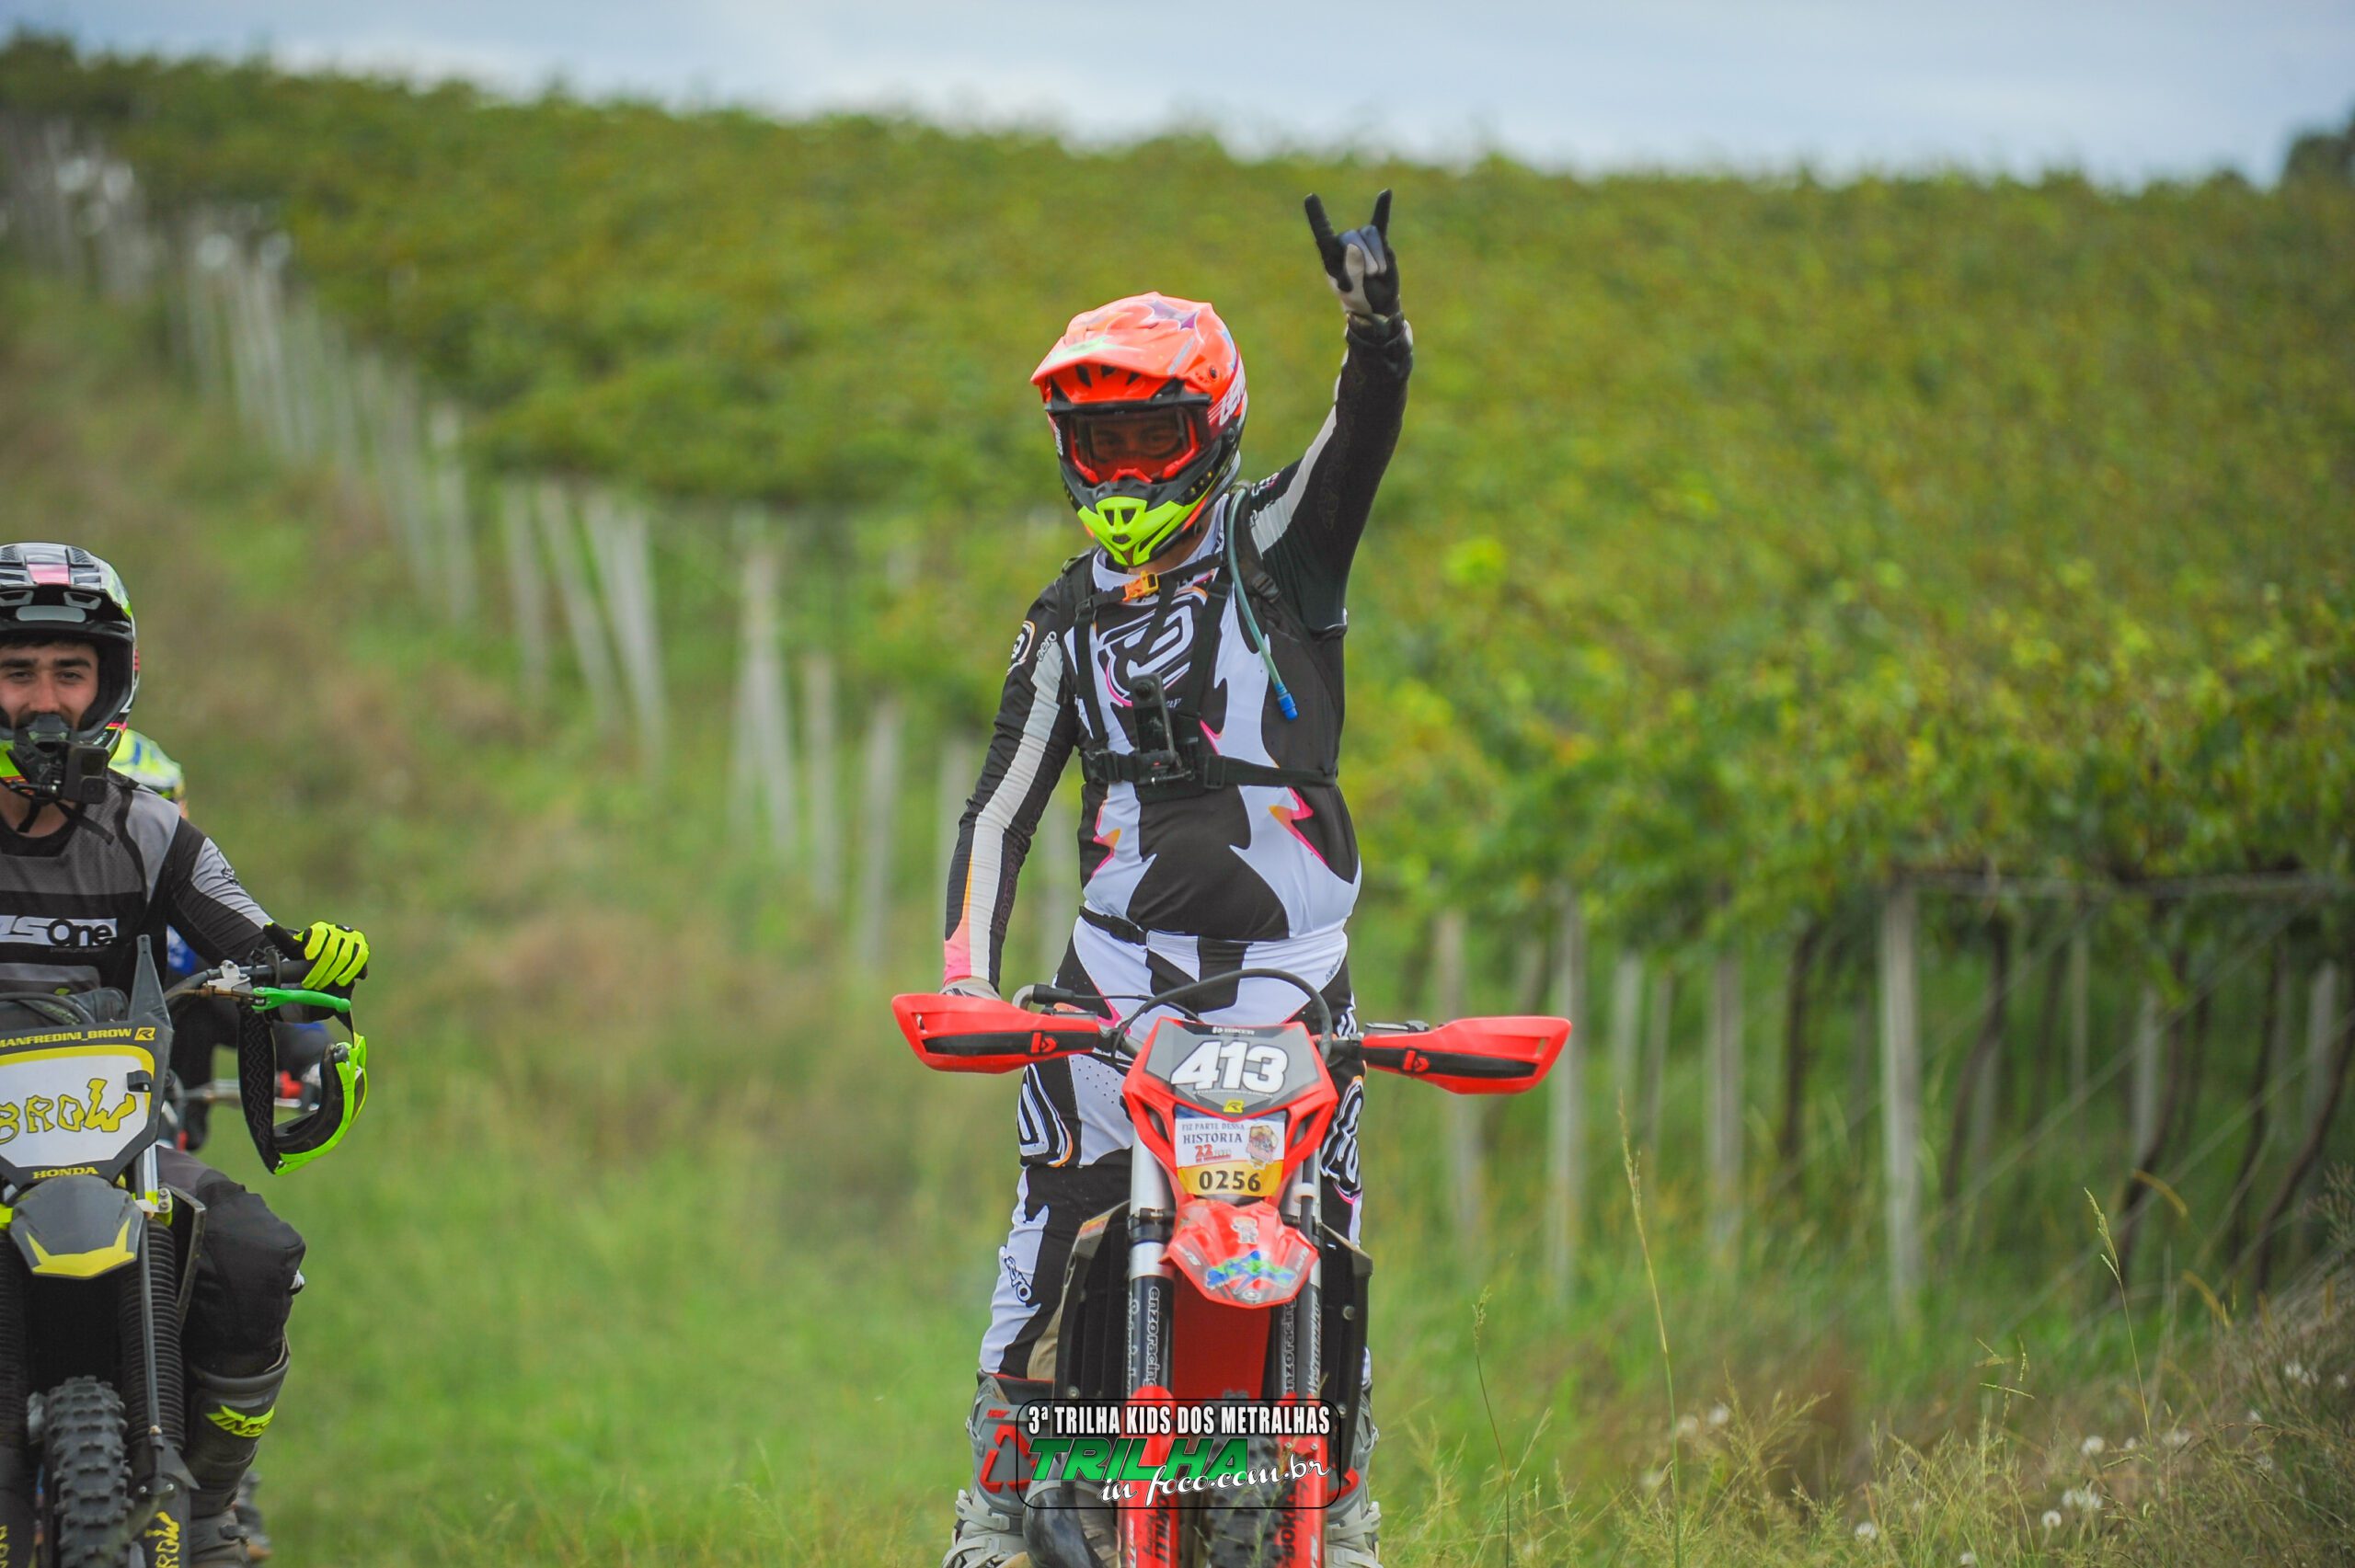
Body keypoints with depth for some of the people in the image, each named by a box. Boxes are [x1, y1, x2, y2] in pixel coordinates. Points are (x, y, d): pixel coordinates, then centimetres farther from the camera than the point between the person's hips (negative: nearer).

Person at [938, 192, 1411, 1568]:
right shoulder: (1069, 620, 14)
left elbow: (1369, 423, -15)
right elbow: (1002, 805, 11)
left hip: (1288, 949, -2)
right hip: (1122, 955, 2)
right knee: (1055, 1223, -8)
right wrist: (965, 971, -4)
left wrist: (1377, 321, -37)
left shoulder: (1278, 546, 4)